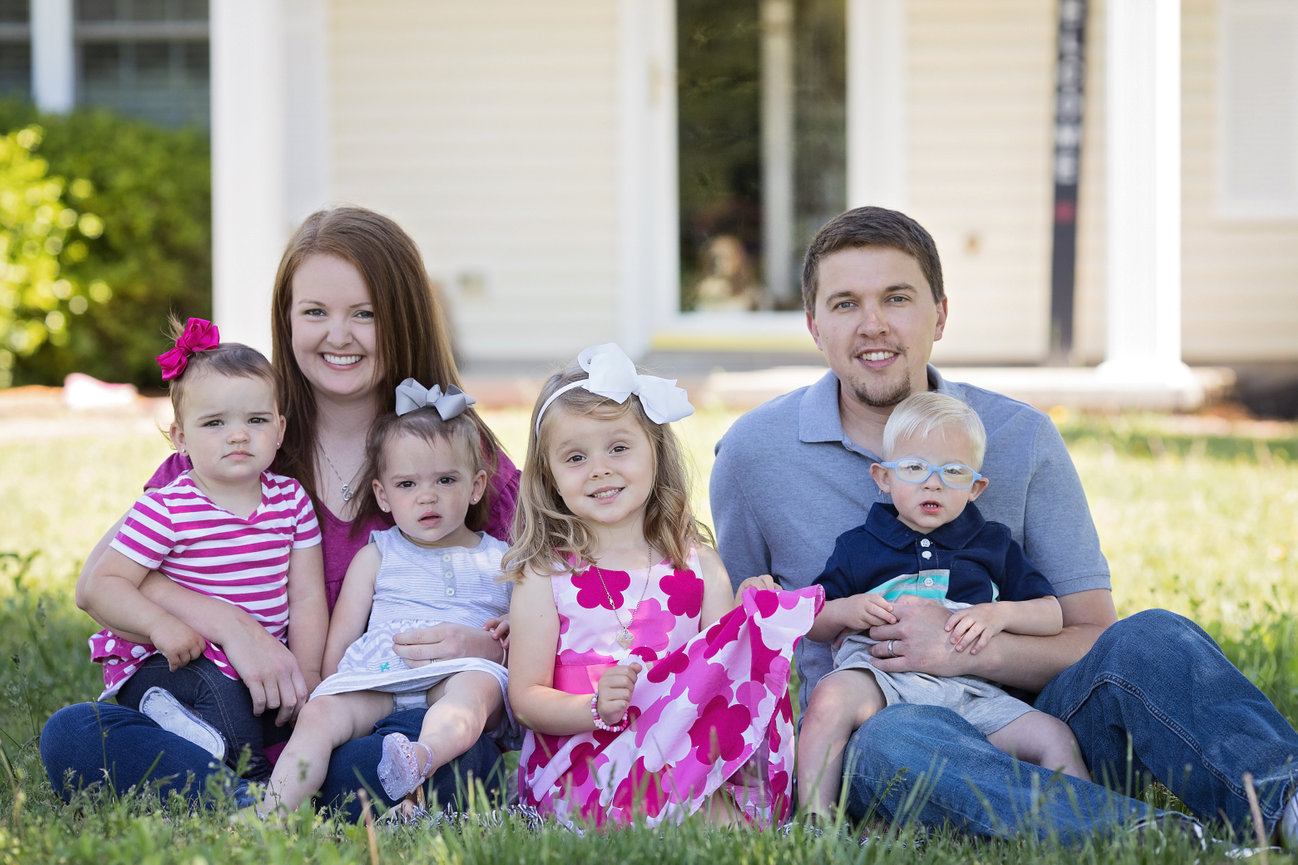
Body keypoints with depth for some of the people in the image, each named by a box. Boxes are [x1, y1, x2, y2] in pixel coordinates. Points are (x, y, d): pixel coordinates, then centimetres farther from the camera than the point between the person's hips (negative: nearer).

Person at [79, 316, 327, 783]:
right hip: (163, 665, -6)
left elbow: (306, 598, 4)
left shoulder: (291, 500, 4)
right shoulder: (167, 510, -11)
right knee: (219, 690, -34)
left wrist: (307, 674, -7)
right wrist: (161, 624, -27)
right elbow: (101, 585, -12)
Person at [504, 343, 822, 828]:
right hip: (577, 764, -3)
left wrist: (750, 621, -15)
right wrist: (595, 708, -19)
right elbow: (527, 698, 1)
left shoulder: (696, 565, 12)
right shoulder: (545, 575, 4)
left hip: (684, 751, 3)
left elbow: (722, 669, 7)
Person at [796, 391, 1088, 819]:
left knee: (1055, 736, -19)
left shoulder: (993, 545, 21)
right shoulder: (857, 546, 19)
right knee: (831, 696, -35)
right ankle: (814, 820, -37)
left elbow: (1052, 615, 18)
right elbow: (810, 623, 18)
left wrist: (999, 613, -2)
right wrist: (846, 610, -4)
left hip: (969, 690, 2)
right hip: (880, 677, -2)